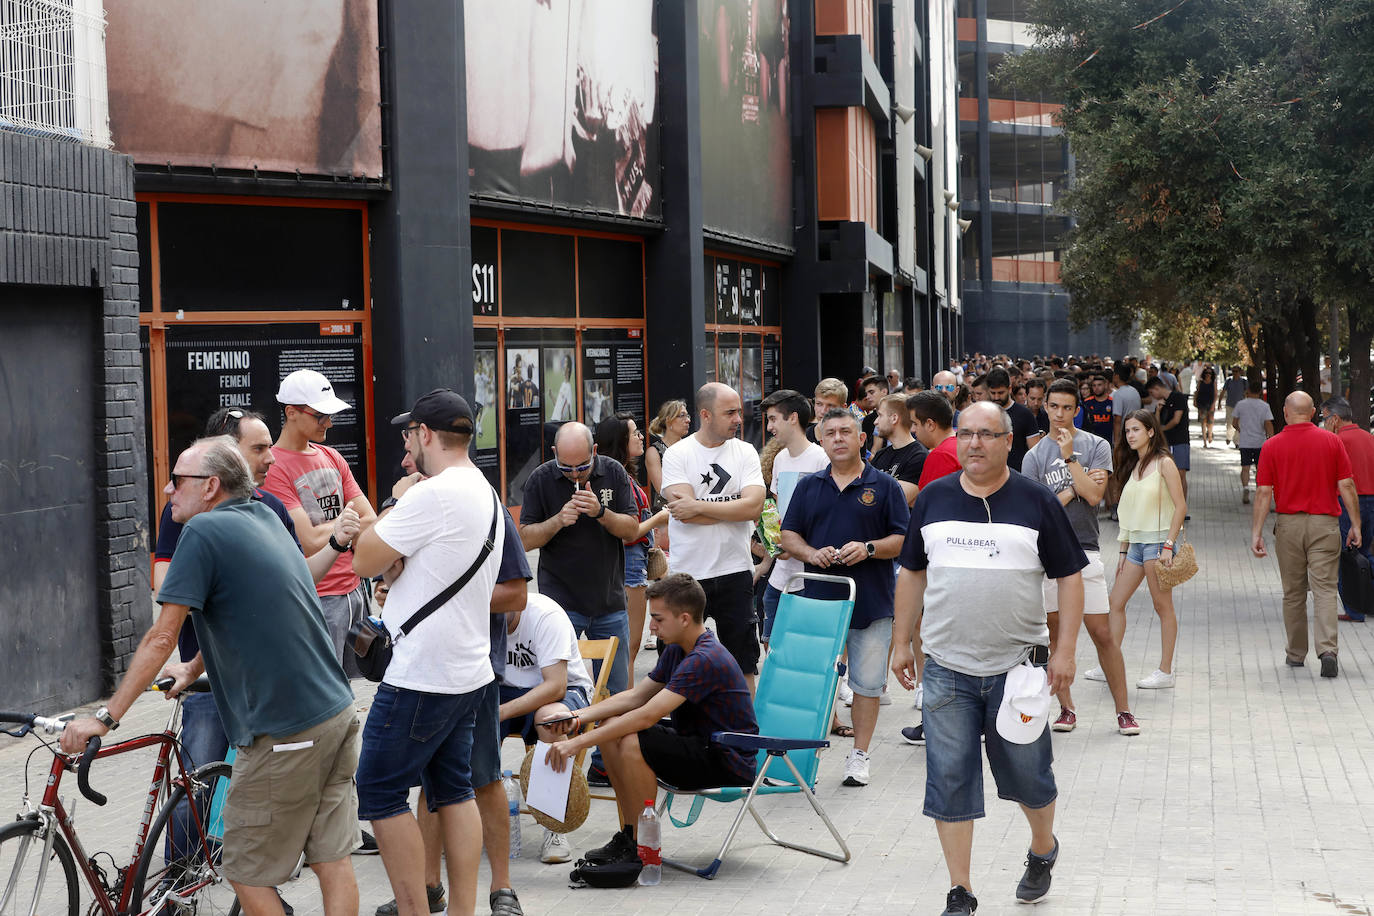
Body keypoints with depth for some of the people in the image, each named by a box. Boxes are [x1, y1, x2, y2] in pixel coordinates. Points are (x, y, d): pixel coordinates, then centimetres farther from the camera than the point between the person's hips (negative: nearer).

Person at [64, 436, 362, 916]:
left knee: (248, 874, 4)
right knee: (332, 859, 11)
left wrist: (106, 716, -10)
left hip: (285, 733, -8)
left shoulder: (203, 532, -12)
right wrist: (193, 668, 34)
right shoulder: (265, 518, 13)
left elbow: (162, 636, -14)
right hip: (338, 714, 8)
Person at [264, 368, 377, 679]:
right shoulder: (272, 468, -11)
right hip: (317, 600, -7)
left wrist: (327, 531, -9)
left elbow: (370, 522, 8)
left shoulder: (331, 457, 14)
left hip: (354, 589, 7)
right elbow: (310, 542, -16)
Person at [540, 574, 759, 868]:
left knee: (632, 743, -27)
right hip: (697, 746, 10)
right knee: (610, 727, 1)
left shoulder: (706, 660, -24)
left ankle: (644, 851, -14)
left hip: (728, 761, -10)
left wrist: (578, 743, -29)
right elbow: (636, 696, 13)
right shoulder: (676, 651, 8)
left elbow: (647, 716, -29)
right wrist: (582, 716, -4)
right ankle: (628, 836, 4)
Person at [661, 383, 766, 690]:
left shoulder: (745, 452, 3)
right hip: (687, 572, -1)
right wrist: (735, 509, -11)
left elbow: (754, 505, -12)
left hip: (735, 572, 2)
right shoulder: (677, 454, -3)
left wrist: (698, 506, -15)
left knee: (743, 664, 8)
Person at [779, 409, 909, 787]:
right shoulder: (808, 486, 11)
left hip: (870, 601, -2)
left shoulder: (885, 486, 3)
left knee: (867, 682, 2)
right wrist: (811, 553, -9)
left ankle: (859, 756, 12)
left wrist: (868, 549, -16)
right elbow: (788, 536, 11)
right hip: (817, 599, 2)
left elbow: (904, 540, 0)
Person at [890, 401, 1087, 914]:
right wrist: (901, 641, 10)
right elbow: (912, 572, 14)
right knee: (949, 779, 0)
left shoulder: (1036, 502, -1)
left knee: (1026, 772, 9)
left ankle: (1043, 848, 39)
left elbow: (1069, 577, 1)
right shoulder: (933, 500, 6)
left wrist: (1065, 650, -6)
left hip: (1018, 664, -1)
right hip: (947, 668, 2)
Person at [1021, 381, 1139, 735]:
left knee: (1102, 634, -3)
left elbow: (1094, 495, -10)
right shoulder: (1035, 456, 5)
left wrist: (1069, 456, -12)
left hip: (1084, 550, -2)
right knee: (1052, 633, 5)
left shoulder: (1096, 446, 3)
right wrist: (1074, 489, -8)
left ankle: (1124, 710, 4)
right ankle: (1066, 709, 15)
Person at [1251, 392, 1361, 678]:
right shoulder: (1331, 441, -1)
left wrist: (1256, 533, -4)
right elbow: (1347, 487, -3)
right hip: (1325, 524, -1)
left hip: (1289, 524, 1)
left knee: (1293, 592, 12)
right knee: (1325, 589, -2)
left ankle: (1295, 654, 21)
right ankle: (1327, 649, -19)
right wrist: (1356, 525, 4)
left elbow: (1264, 493, -5)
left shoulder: (1272, 446, -2)